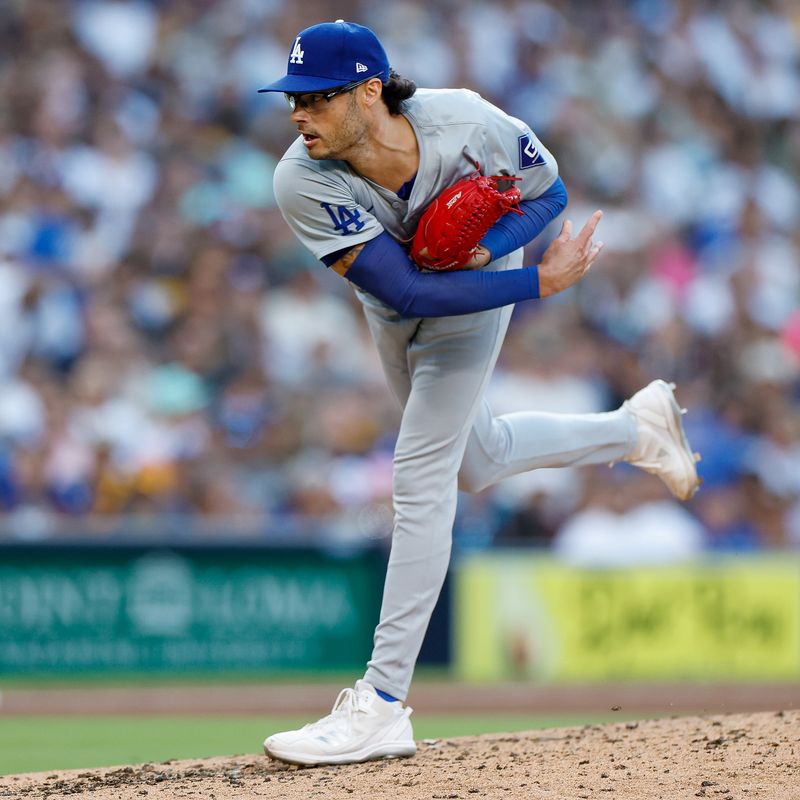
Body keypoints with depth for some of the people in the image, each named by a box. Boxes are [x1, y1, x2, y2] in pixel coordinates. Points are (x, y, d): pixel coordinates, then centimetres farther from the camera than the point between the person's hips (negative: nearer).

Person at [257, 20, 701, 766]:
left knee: (420, 477, -12)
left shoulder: (466, 124, -36)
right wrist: (541, 283, -38)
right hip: (394, 310, 4)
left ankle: (383, 702, -11)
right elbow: (407, 291, -36)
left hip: (477, 291, -3)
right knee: (477, 463, 22)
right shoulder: (303, 182, -35)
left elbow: (548, 191, -15)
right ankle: (634, 429, 49)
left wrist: (489, 249, -35)